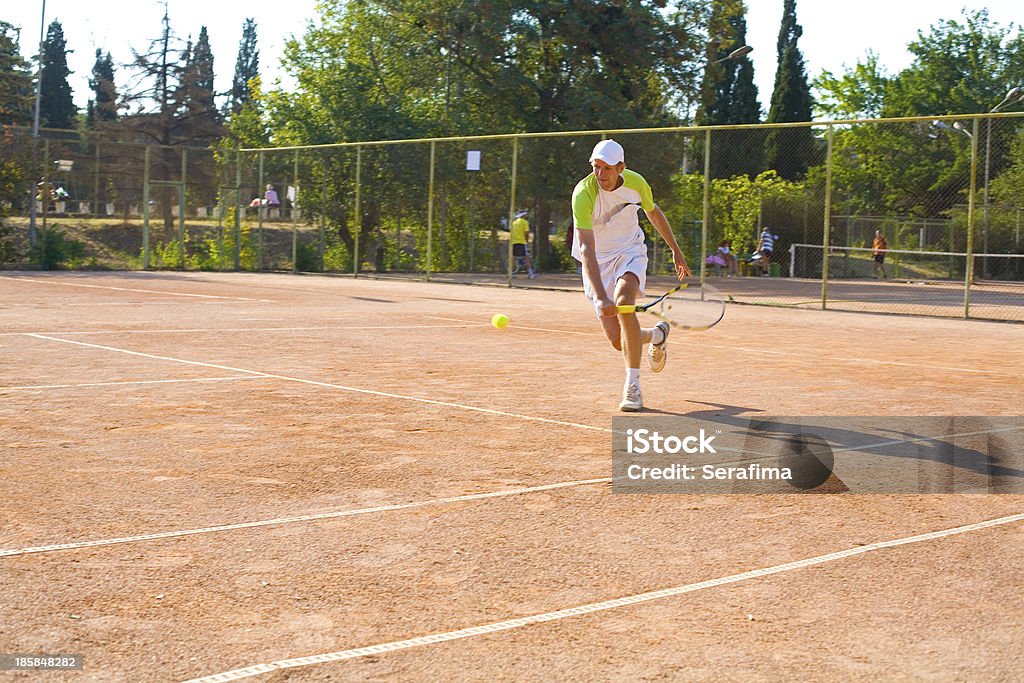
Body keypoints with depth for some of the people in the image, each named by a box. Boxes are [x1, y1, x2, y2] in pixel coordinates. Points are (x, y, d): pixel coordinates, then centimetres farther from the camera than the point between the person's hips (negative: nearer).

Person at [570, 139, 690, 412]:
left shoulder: (636, 183, -12)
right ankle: (656, 334, 31)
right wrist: (601, 297, -46)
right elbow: (587, 249, -35)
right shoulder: (584, 194, -27)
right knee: (618, 341, -7)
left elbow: (653, 212, 12)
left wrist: (676, 250, 17)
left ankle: (632, 386, -24)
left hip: (630, 253, 1)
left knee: (624, 301, -32)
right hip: (598, 262, -1)